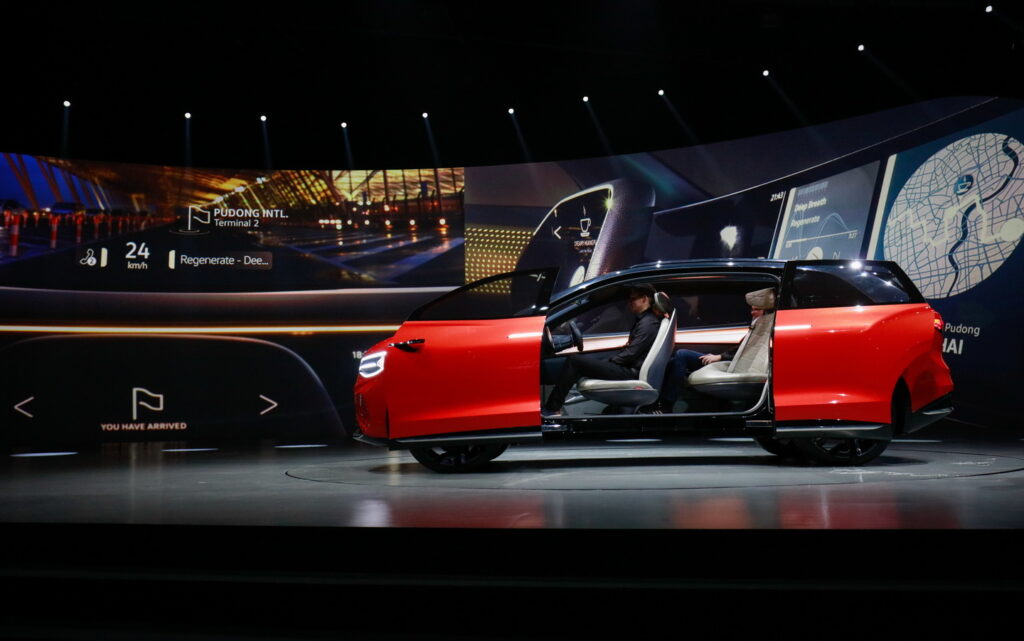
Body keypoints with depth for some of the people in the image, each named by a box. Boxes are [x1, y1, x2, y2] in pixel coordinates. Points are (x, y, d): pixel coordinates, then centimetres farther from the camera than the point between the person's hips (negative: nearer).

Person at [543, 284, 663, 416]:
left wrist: (609, 361, -8)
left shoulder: (648, 324, -17)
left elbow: (631, 353, -21)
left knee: (574, 360, -15)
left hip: (630, 371, -11)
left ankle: (552, 409, -10)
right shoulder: (643, 318, 15)